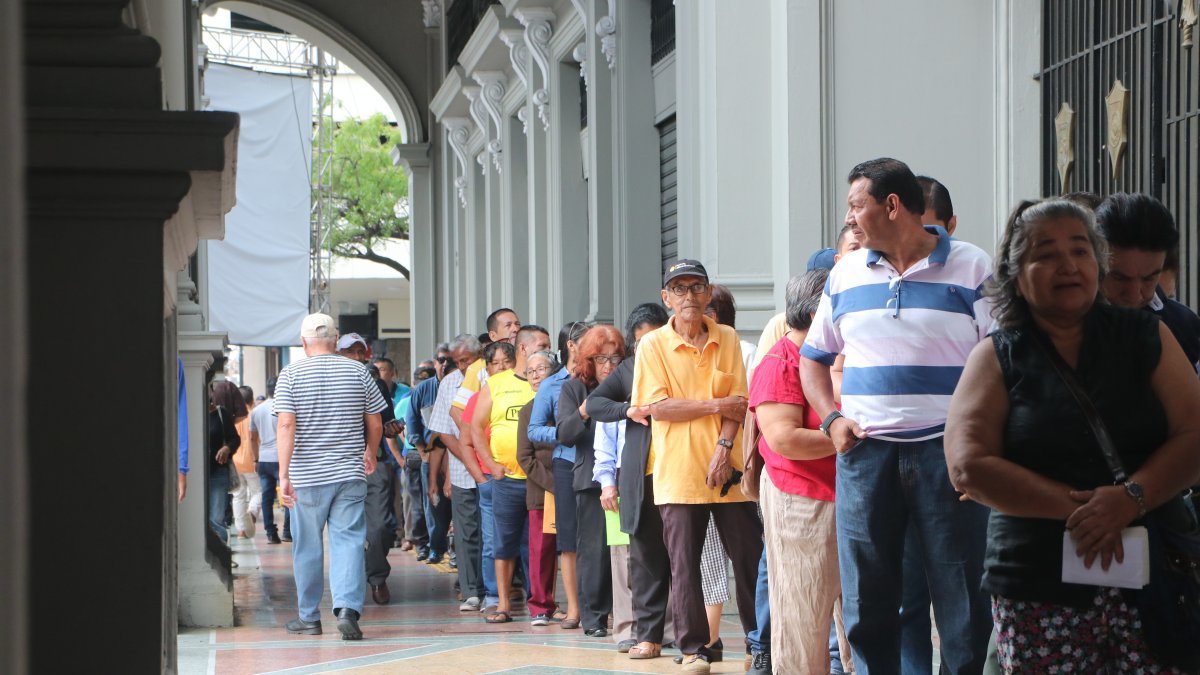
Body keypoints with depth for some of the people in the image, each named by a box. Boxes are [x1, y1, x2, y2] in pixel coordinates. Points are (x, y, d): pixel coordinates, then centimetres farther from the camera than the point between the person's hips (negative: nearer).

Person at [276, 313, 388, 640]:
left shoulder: (291, 374, -2)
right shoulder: (358, 371, 4)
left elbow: (286, 424, -12)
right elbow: (375, 422, 9)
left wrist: (284, 473, -14)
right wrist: (370, 454, 27)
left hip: (307, 477, -1)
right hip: (350, 475, 1)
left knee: (308, 547, 10)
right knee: (349, 541, -2)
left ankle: (309, 617, 18)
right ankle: (348, 608, -20)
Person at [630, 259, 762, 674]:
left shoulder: (727, 340, 7)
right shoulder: (652, 345, 0)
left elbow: (738, 401, 2)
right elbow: (659, 407, -7)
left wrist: (724, 445, -13)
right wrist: (716, 406, -9)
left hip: (726, 469, 2)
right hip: (678, 472, -2)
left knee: (749, 557, 3)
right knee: (684, 565, 0)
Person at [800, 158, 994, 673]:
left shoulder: (972, 269, 0)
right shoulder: (846, 274, 12)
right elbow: (813, 357, 20)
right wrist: (831, 419, 3)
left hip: (947, 452, -3)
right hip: (864, 451, 4)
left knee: (962, 601, -2)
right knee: (866, 601, 6)